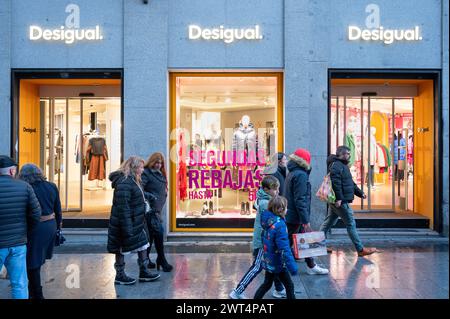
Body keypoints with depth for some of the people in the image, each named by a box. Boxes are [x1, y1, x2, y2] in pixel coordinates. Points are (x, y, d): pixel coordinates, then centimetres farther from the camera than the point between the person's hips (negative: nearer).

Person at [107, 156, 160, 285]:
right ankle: (120, 276, 20)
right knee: (121, 249, 6)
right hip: (126, 223, -10)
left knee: (143, 245, 14)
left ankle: (144, 272, 24)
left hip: (135, 223, 10)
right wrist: (127, 227, -25)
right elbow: (123, 206, -26)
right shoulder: (124, 182, -23)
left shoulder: (132, 180, 11)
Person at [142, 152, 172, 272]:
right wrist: (150, 196, -27)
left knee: (150, 235, 13)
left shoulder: (160, 175, 17)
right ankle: (162, 261, 0)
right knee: (158, 233, -9)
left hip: (157, 209, 8)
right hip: (150, 209, -8)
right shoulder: (146, 173, -8)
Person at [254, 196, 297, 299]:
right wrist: (292, 266, -25)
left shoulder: (267, 219, -3)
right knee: (289, 286, 10)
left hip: (268, 261, 8)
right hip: (278, 264, -8)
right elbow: (284, 249, -28)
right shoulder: (280, 225, -26)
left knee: (267, 284, 22)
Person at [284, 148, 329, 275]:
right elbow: (300, 200, -22)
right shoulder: (300, 175, -18)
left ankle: (311, 266, 25)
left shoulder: (292, 173, 13)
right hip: (296, 217, -10)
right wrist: (306, 220, -19)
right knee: (288, 242, 0)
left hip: (291, 215, 10)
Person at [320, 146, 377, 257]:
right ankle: (360, 249, 4)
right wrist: (338, 198, -28)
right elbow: (336, 183, -24)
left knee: (329, 222, 13)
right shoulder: (336, 165, -14)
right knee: (351, 224, -3)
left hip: (337, 201, 11)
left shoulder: (342, 165, 20)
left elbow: (350, 183, 26)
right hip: (341, 202, -11)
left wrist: (360, 193, 25)